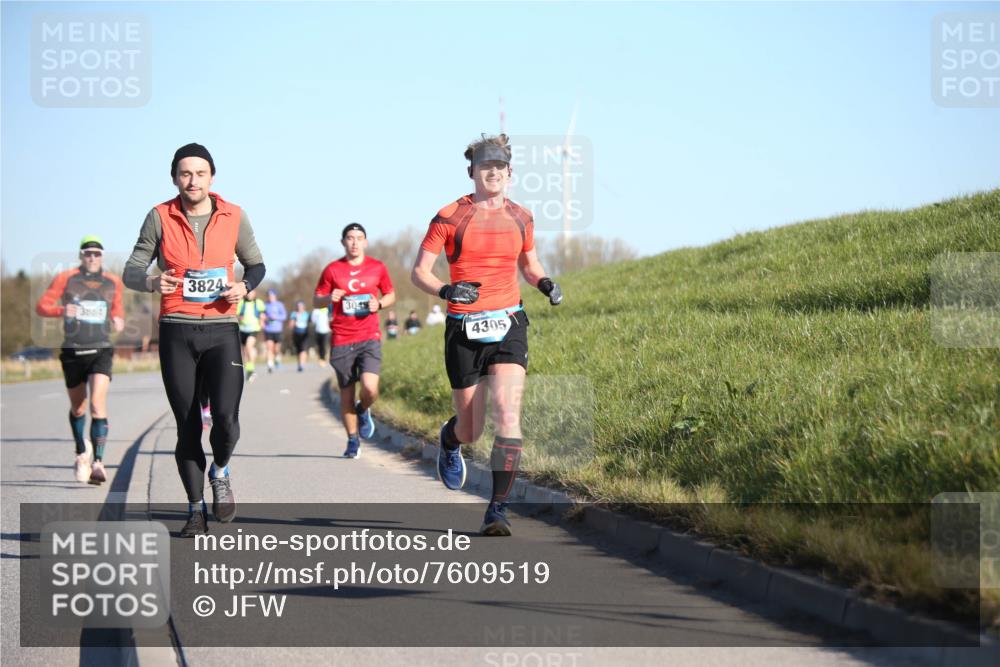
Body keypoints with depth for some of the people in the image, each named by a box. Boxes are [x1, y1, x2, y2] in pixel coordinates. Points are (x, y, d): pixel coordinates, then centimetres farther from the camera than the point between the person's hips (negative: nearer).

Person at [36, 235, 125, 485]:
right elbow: (41, 306, -2)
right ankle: (81, 451, 39)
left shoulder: (112, 283, 8)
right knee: (78, 408, 13)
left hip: (101, 351, 0)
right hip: (73, 351, 0)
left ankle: (98, 463, -22)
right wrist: (61, 310, -21)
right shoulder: (66, 279, 1)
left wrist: (118, 320, 2)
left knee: (98, 404, -18)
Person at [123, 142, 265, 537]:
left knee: (226, 418, -16)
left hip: (222, 331, 0)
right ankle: (196, 509, 18)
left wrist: (245, 286, -7)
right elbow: (131, 271, 1)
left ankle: (220, 473, 16)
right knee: (187, 426, 4)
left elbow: (255, 264, 15)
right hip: (177, 331, 0)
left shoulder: (233, 217, 3)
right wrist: (152, 282, -22)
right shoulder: (160, 218, -1)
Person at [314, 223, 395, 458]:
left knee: (370, 388, -19)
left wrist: (380, 303, -5)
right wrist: (329, 298, -12)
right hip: (341, 341, 1)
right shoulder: (332, 269, 4)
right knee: (346, 393, 4)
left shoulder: (377, 267, 6)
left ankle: (363, 410, 17)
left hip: (369, 338, -1)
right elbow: (316, 300, 10)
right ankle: (353, 441, 21)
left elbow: (391, 295, 17)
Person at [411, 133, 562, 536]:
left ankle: (498, 510, -13)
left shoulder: (520, 218, 8)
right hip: (464, 329, -1)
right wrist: (445, 290, -21)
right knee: (471, 431, 7)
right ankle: (449, 439, 46)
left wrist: (545, 284, 2)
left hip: (508, 325, 2)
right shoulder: (450, 218, -2)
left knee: (508, 415, -18)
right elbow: (418, 272, -1)